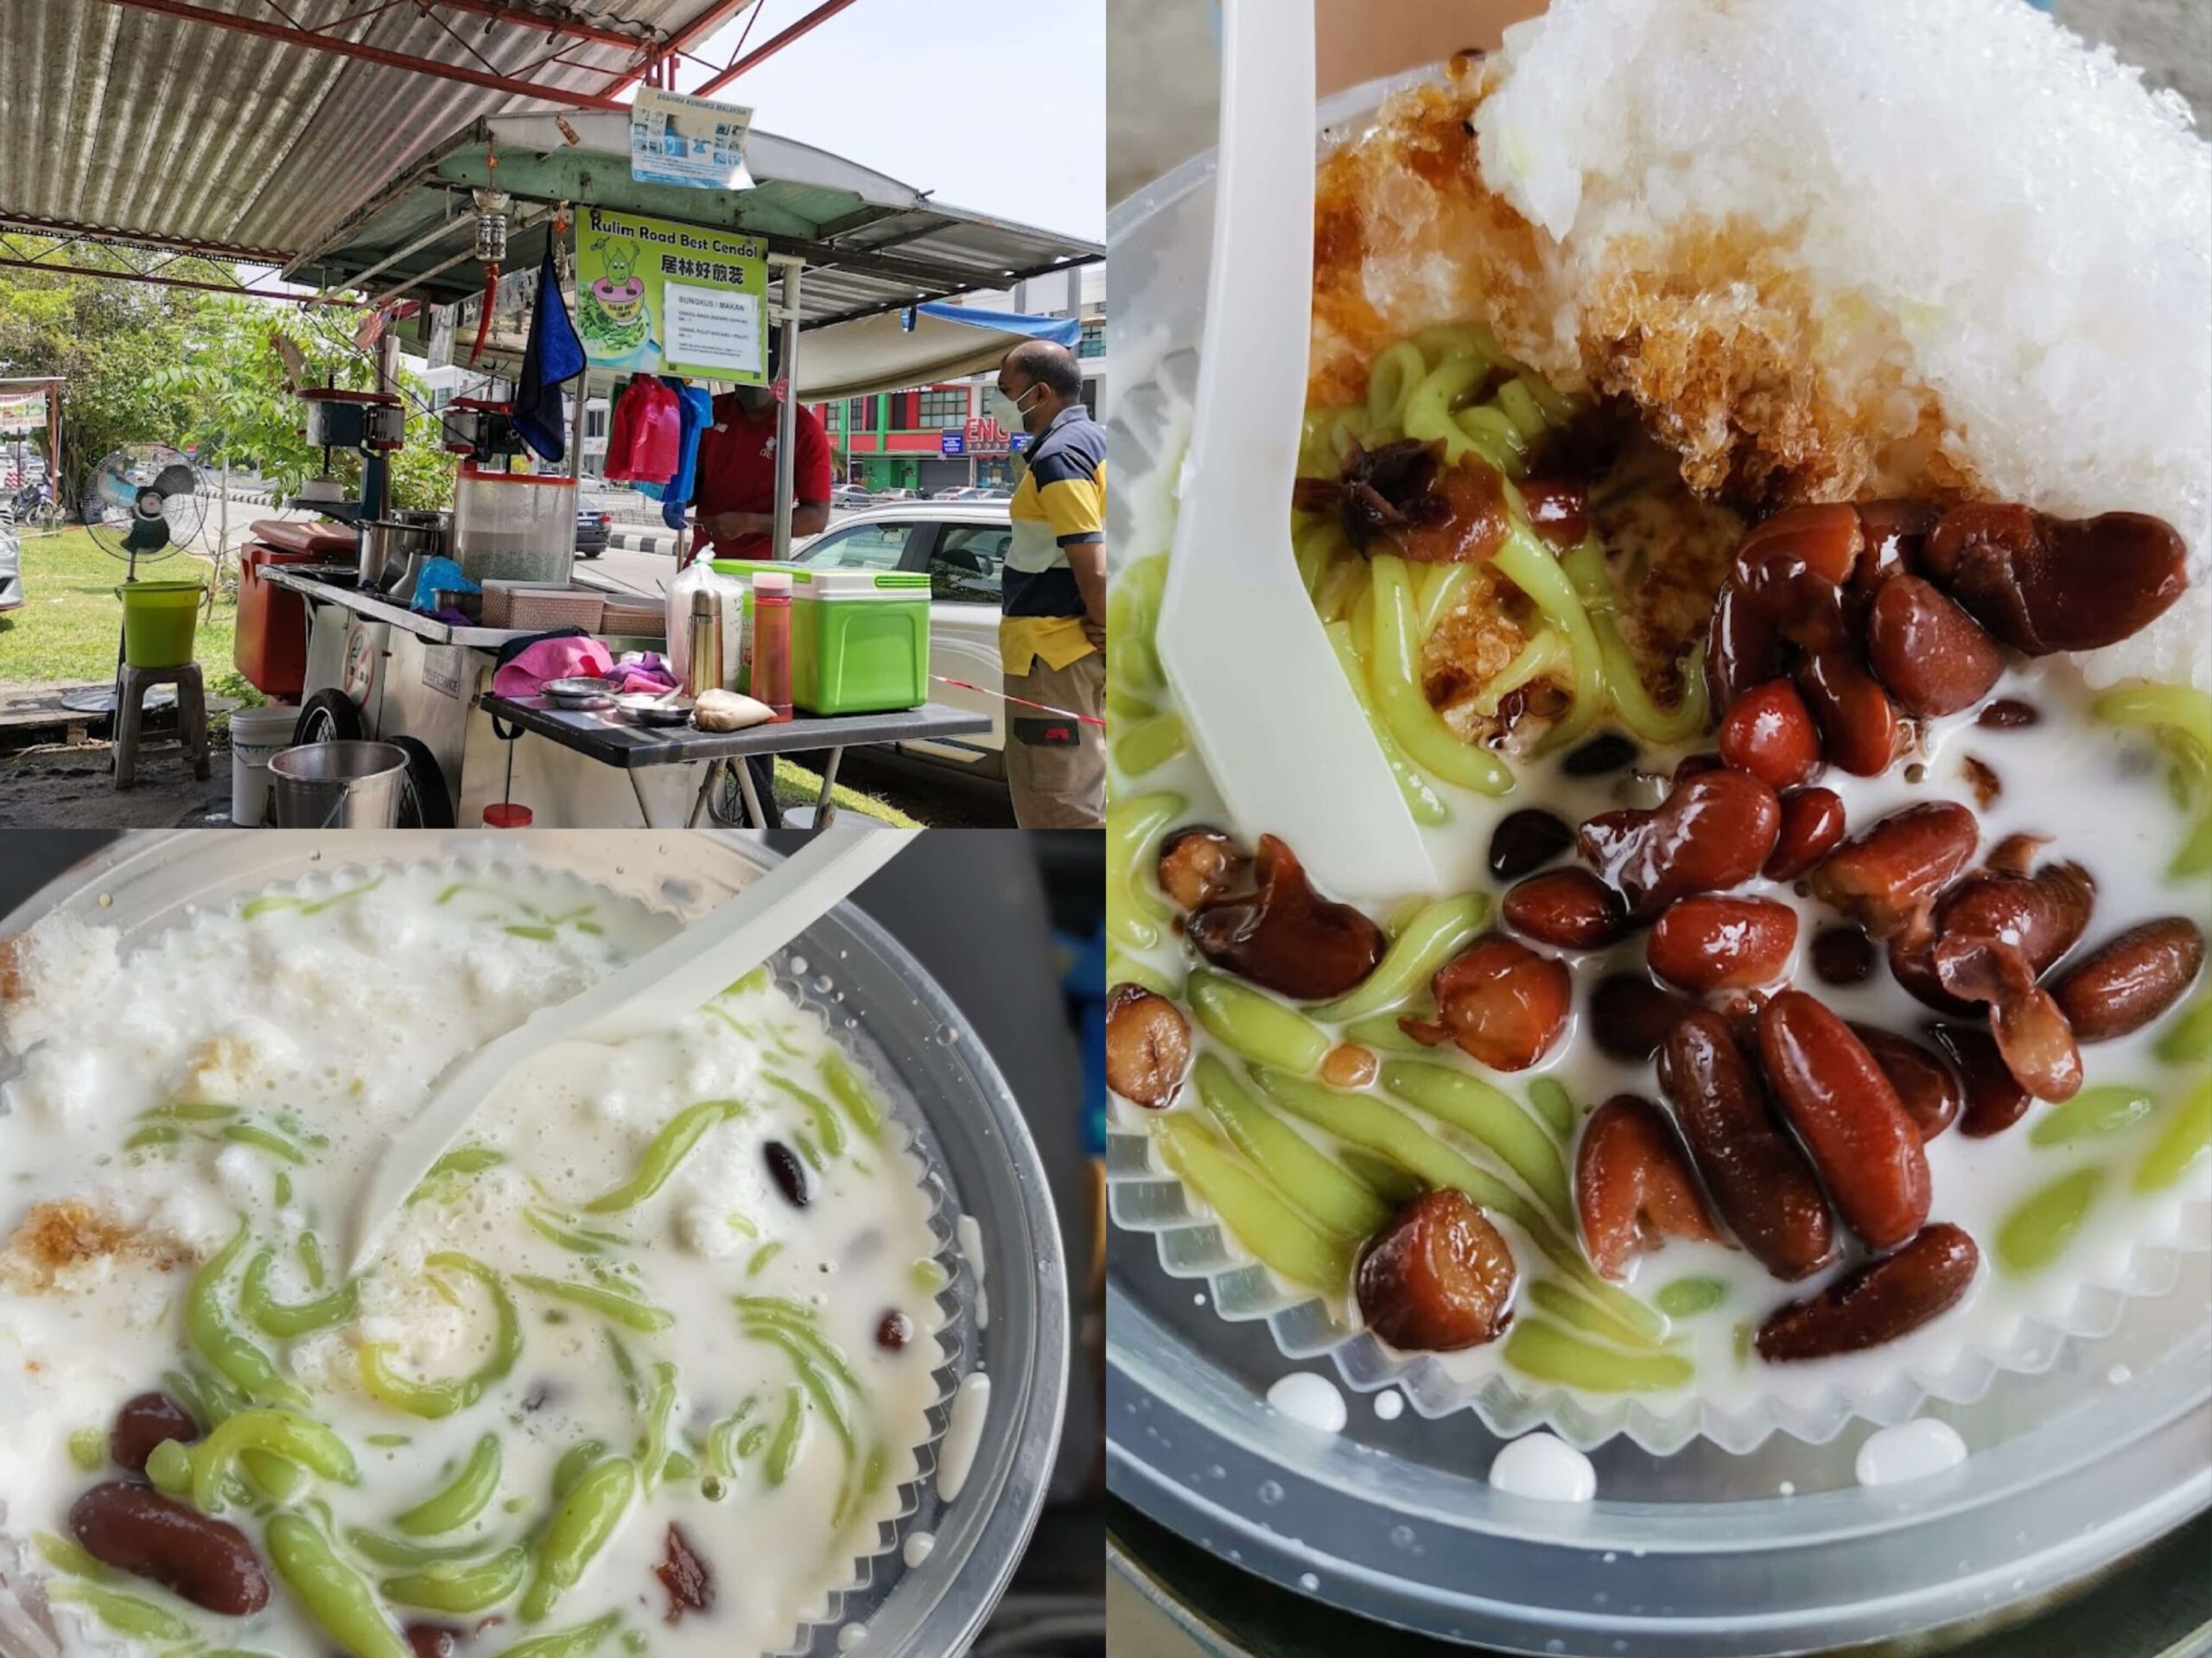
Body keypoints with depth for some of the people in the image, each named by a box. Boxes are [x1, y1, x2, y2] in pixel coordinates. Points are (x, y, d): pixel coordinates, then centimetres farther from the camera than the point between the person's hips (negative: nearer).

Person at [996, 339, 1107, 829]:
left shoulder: (1057, 456, -16)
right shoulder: (1093, 439, 15)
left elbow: (1093, 571, -22)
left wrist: (1106, 638, -11)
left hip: (1054, 654, -10)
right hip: (1078, 648, 10)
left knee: (1062, 809, -5)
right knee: (1078, 797, 17)